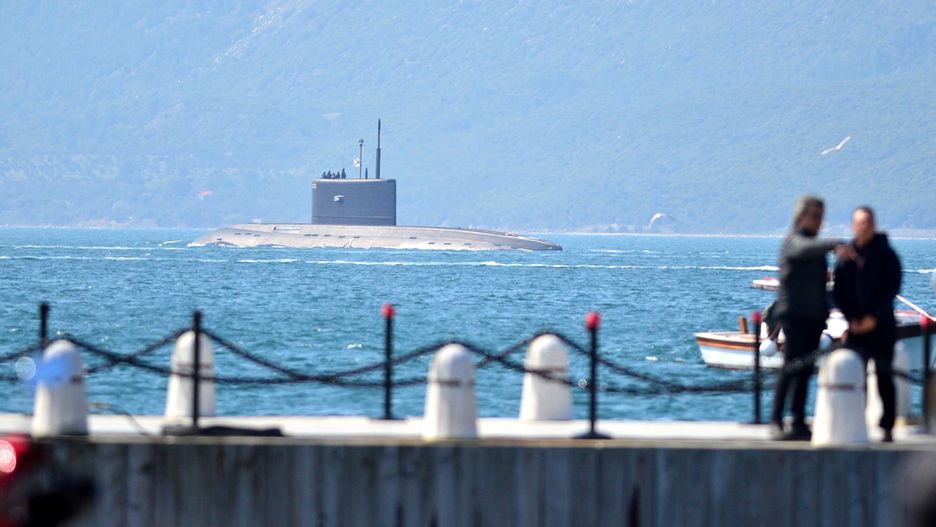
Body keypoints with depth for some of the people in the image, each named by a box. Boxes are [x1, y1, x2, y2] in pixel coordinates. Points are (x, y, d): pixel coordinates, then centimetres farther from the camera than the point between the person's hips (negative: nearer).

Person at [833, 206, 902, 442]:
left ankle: (887, 428, -1)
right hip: (855, 325, 3)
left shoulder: (886, 254, 0)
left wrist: (874, 317, -13)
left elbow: (892, 288, -5)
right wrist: (852, 319, -4)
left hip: (881, 325, -3)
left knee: (884, 376, -3)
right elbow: (838, 292, 8)